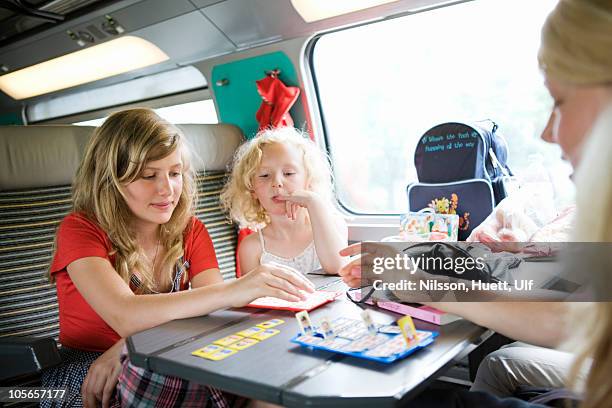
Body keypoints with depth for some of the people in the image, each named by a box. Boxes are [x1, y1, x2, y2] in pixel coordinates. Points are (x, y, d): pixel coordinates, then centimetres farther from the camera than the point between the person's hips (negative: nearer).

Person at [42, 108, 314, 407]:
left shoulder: (190, 231, 1)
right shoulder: (80, 229, -12)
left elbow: (212, 306, -12)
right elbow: (125, 316, -29)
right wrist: (233, 290, -42)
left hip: (166, 363, 4)